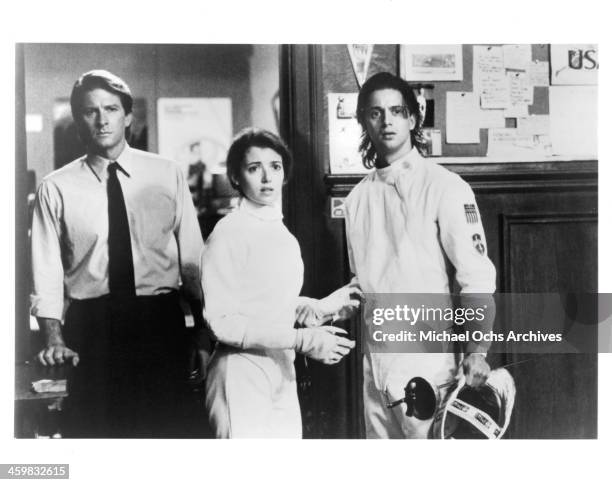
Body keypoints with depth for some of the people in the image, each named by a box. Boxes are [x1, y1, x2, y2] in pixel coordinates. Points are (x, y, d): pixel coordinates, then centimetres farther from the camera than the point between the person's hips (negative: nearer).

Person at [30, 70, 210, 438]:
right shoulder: (56, 188, 1)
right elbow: (47, 271, 0)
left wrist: (205, 335, -2)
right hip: (89, 328, 0)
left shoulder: (167, 176, 2)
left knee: (164, 428, 7)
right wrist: (55, 341, -12)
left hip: (160, 323, 1)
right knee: (91, 432, 5)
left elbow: (193, 257, 2)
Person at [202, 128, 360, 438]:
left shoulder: (283, 235, 10)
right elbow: (222, 321, -17)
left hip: (282, 374, 7)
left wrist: (322, 306, 7)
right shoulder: (229, 233, -12)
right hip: (242, 376, -7)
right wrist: (302, 339, -20)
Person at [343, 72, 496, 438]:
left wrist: (476, 351, -19)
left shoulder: (443, 187, -8)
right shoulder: (359, 197, 9)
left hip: (425, 357, -6)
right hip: (375, 356, 6)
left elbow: (477, 276, -12)